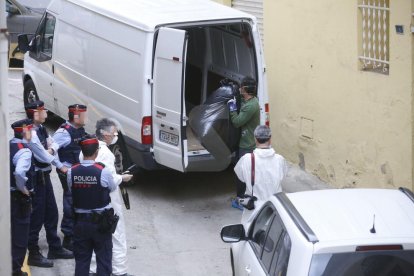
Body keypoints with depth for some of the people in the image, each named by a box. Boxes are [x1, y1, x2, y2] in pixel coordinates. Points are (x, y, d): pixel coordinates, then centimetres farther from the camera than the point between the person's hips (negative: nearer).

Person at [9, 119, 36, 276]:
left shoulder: (8, 146, 6)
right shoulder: (24, 151, -20)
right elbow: (19, 172, -36)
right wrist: (23, 188, -19)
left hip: (8, 194, 8)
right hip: (20, 197, -8)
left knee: (11, 231, 19)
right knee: (20, 233, 2)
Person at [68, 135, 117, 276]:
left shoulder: (72, 172, -9)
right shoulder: (103, 171, -16)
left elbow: (72, 189, 1)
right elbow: (112, 188, 0)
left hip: (80, 221, 3)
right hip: (101, 221, -3)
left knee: (81, 259, 12)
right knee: (104, 258, 7)